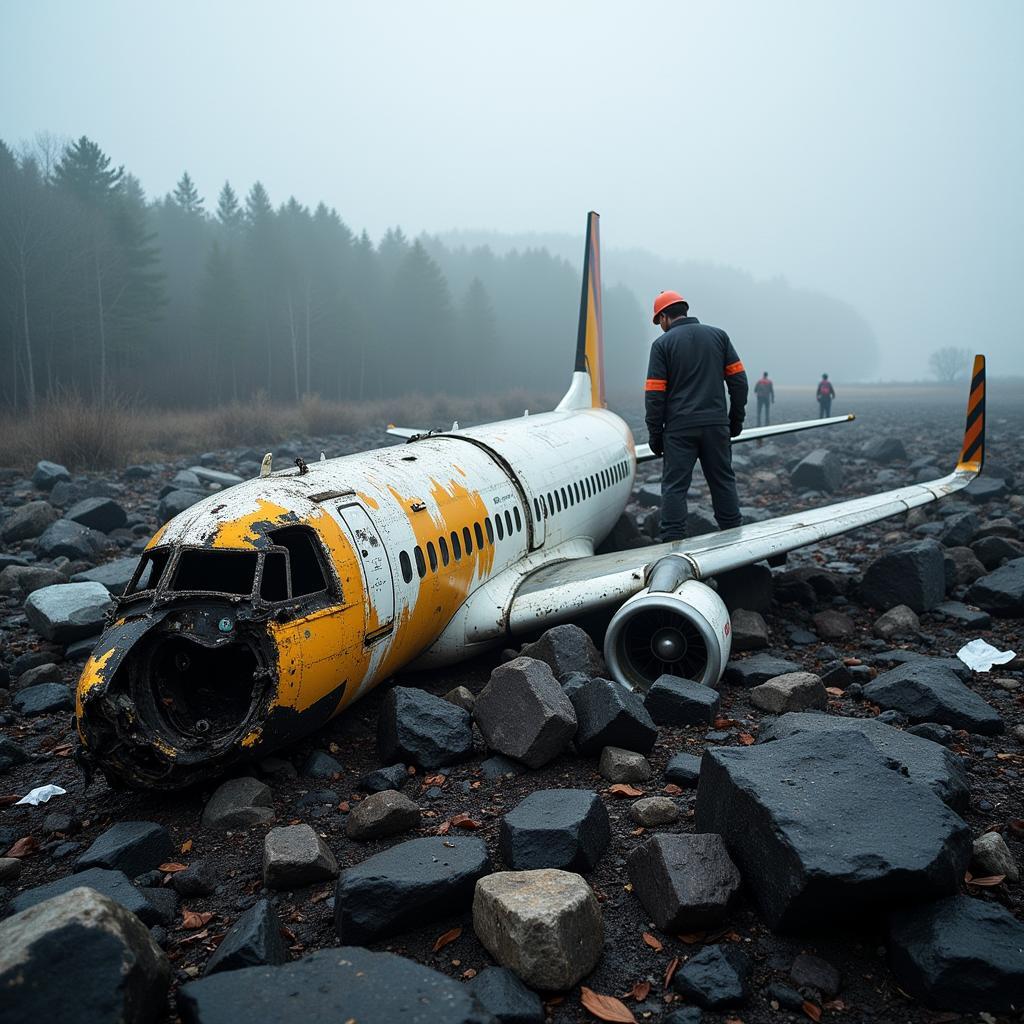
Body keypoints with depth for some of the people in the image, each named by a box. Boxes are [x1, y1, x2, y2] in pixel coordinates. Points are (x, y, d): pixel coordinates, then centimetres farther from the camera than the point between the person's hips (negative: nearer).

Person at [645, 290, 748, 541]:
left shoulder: (662, 344, -2)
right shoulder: (718, 336, 9)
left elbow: (655, 394, -6)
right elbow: (738, 380, 7)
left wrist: (655, 433, 0)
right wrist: (736, 418, 14)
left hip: (679, 428, -3)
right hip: (716, 425, 4)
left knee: (674, 487, 1)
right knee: (723, 481, 13)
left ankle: (673, 542, 0)